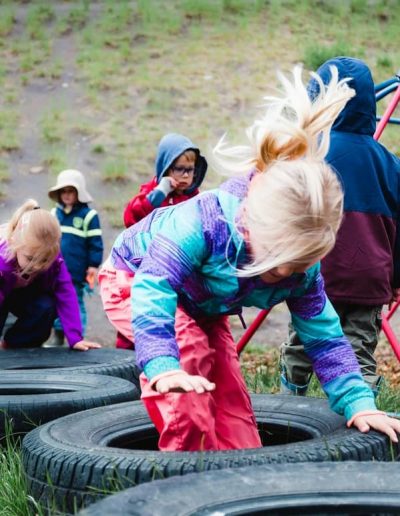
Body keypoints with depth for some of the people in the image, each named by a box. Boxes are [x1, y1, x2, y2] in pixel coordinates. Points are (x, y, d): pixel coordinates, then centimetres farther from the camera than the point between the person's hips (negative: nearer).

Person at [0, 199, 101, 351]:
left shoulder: (52, 256, -30)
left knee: (46, 308, -26)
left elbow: (66, 293, -28)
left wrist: (75, 338, -34)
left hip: (23, 295, 3)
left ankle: (12, 346, -3)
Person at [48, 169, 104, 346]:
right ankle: (58, 337, 24)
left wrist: (93, 265, -9)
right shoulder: (54, 214, 7)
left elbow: (95, 244, -7)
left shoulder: (88, 215, -8)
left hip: (76, 273, -5)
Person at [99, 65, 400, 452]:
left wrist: (358, 403, -25)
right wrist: (163, 369, -65)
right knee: (187, 391, -28)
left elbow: (324, 337, -15)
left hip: (203, 310, 6)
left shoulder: (301, 264, -23)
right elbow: (152, 293, -51)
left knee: (232, 403, -2)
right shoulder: (201, 223, -44)